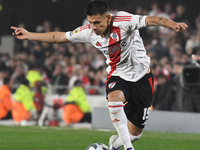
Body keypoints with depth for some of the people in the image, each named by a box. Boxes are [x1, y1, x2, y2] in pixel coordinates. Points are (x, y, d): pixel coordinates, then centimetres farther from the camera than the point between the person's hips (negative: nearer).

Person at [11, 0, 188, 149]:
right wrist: (29, 35, 2)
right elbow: (60, 36, 1)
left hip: (141, 76, -2)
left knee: (135, 132, 1)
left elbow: (149, 20, -35)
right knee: (115, 98, -35)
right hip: (117, 76, 2)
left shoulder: (123, 21, -23)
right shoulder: (89, 32, -10)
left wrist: (172, 24, -54)